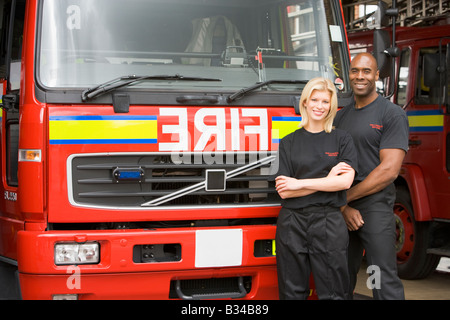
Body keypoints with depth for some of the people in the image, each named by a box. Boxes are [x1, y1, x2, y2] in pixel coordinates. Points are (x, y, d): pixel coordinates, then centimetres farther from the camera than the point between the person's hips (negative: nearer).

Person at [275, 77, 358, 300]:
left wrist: (300, 183, -8)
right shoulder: (289, 142, 8)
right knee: (292, 293, 6)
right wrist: (328, 179, -7)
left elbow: (345, 181, -7)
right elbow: (283, 190, -2)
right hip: (292, 223, 1)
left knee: (333, 293, 0)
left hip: (329, 224, -1)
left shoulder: (342, 139, 7)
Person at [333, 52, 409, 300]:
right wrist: (342, 206, -6)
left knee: (384, 282, -8)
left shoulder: (393, 115, -3)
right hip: (342, 208, 6)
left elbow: (389, 170, -12)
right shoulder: (341, 116, 15)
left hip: (375, 207, -6)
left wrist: (344, 197, -9)